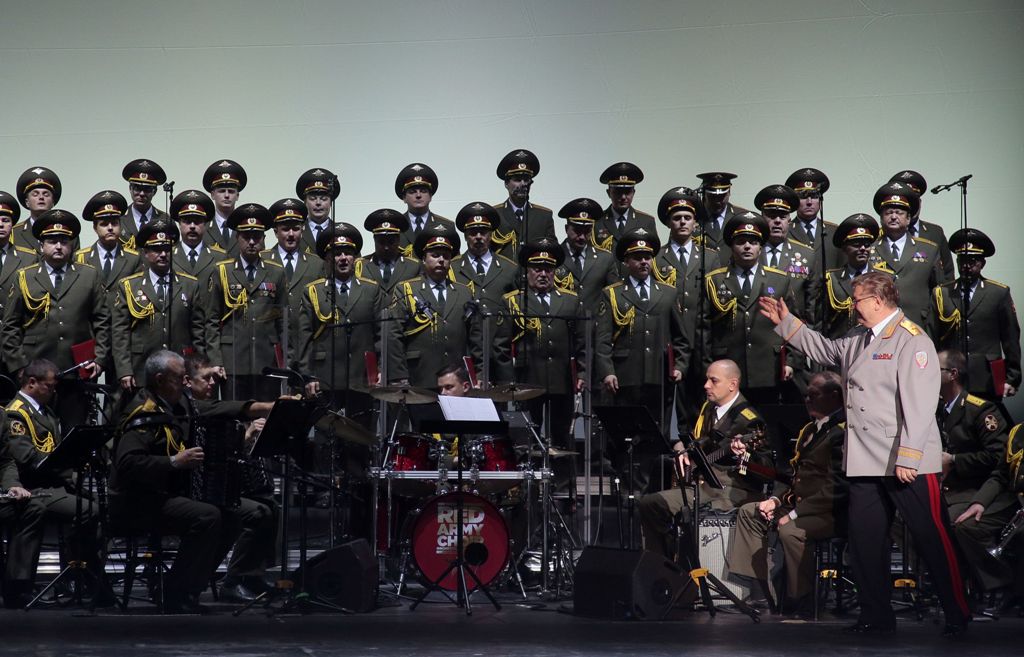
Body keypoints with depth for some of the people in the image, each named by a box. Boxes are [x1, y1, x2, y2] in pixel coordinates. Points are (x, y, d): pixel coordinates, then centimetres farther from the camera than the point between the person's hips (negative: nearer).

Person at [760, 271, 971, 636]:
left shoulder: (912, 341, -11)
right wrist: (785, 322, 32)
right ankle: (877, 616, 18)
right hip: (866, 463, 9)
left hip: (909, 466, -9)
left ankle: (958, 615, 5)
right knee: (865, 541, 10)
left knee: (932, 538, -3)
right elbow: (822, 349, 37)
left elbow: (919, 405, -18)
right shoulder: (857, 342, 16)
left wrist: (908, 457, -22)